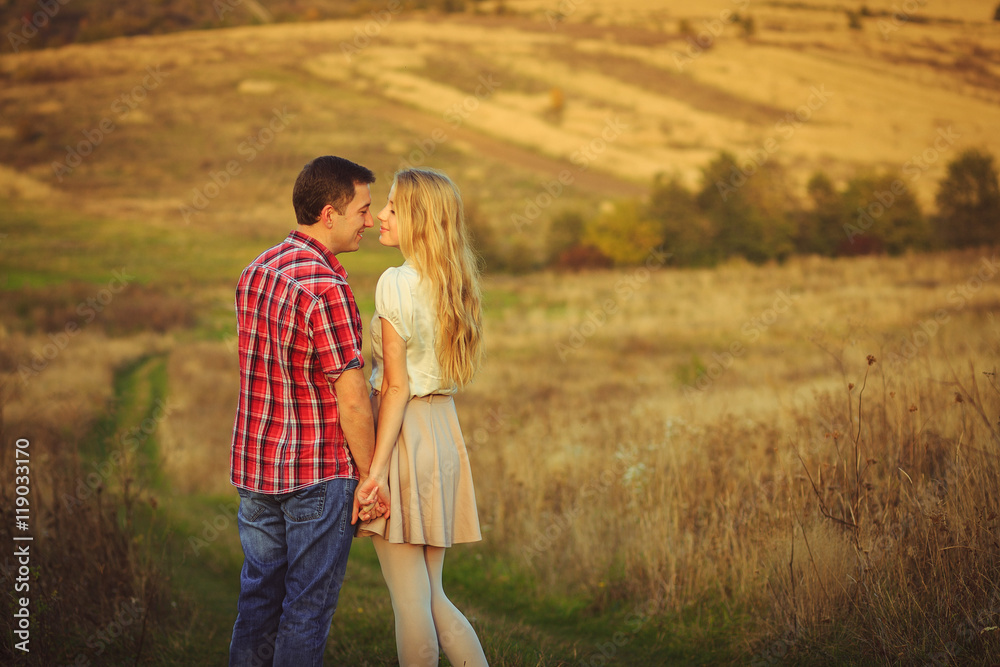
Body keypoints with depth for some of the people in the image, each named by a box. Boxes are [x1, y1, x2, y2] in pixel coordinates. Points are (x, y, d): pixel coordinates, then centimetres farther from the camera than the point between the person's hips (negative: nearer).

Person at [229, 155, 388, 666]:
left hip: (253, 468, 7)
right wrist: (370, 478, -8)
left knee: (259, 597, 15)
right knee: (308, 606, 3)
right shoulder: (325, 288, -19)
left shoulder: (255, 272, 6)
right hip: (319, 472, -7)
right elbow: (352, 402, -18)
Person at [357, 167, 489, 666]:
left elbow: (397, 386, -15)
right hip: (444, 432, 8)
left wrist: (376, 468, -14)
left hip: (405, 436, -8)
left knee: (411, 603, 2)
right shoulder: (454, 283, 10)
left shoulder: (397, 283, -13)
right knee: (431, 598, 16)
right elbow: (445, 372, 11)